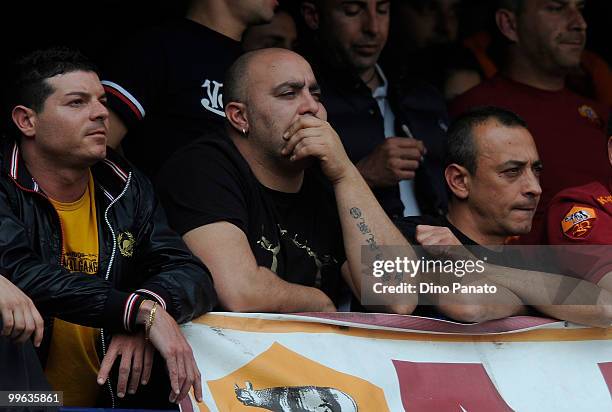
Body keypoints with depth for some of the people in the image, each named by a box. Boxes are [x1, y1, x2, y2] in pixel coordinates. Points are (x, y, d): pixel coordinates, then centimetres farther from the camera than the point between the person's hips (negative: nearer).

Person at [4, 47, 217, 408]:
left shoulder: (128, 189, 10)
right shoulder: (8, 189, -7)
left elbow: (194, 276, 2)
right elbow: (21, 273, -24)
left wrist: (148, 307, -21)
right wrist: (142, 311, -28)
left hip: (106, 402, 5)